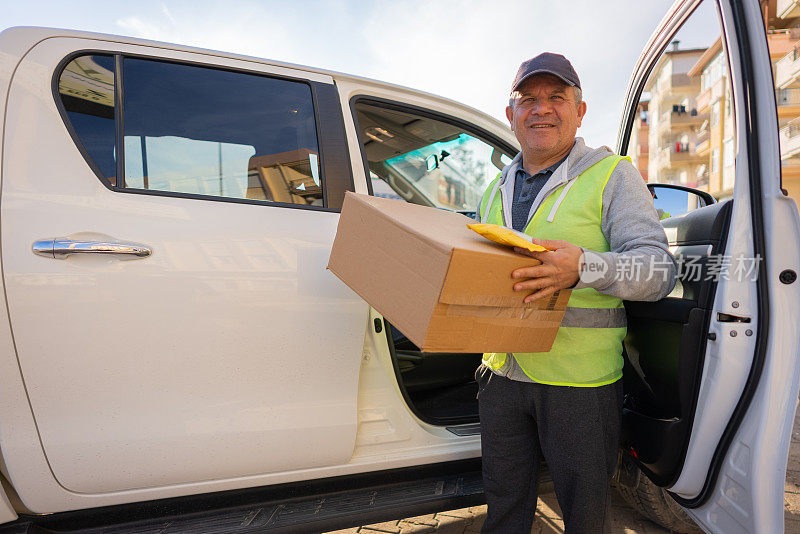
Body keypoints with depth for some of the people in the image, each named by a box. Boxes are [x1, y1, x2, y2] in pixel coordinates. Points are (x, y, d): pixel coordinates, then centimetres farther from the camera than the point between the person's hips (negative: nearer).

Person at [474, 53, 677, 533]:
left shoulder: (612, 175, -3)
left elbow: (658, 269, -13)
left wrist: (584, 267, -31)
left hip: (581, 383, -4)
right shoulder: (497, 189, 14)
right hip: (502, 375, 5)